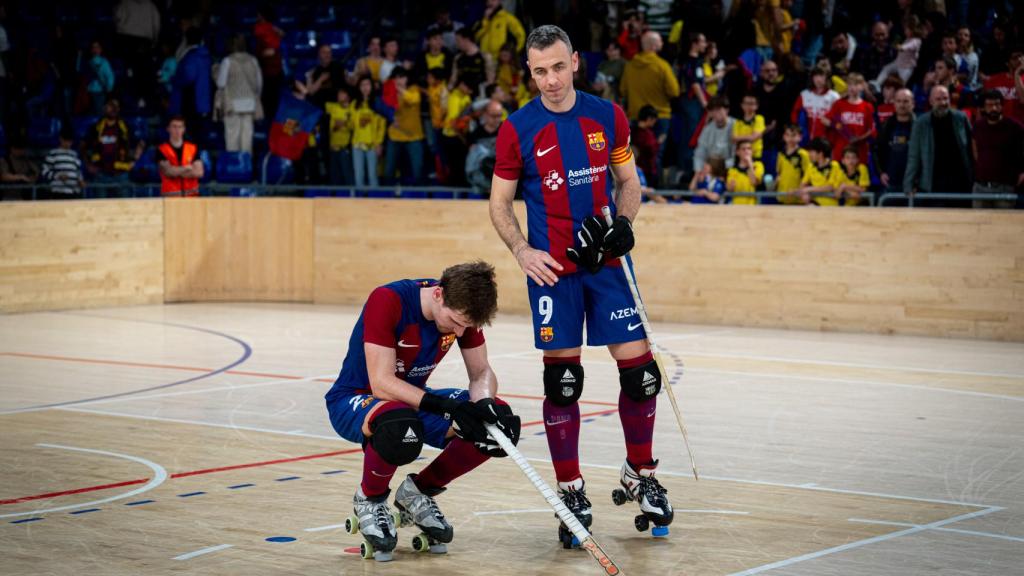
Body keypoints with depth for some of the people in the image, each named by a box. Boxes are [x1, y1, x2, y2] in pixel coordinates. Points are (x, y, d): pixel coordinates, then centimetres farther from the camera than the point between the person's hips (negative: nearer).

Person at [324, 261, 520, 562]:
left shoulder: (461, 311, -11)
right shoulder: (387, 301, -29)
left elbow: (481, 372, -3)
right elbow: (381, 383, -32)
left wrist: (485, 403, -26)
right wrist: (446, 407, -40)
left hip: (413, 398, 6)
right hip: (353, 401, -6)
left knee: (501, 421, -16)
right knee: (400, 426, -42)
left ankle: (418, 491, 5)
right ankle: (370, 499, -8)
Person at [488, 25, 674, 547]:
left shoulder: (608, 116, 3)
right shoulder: (518, 128, -3)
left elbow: (629, 180, 13)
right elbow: (499, 203, 3)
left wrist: (624, 224, -6)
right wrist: (522, 251, -12)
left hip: (607, 263, 2)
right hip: (552, 268, -2)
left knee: (640, 371, 0)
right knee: (562, 381, -1)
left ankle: (640, 473, 21)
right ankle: (570, 491, 11)